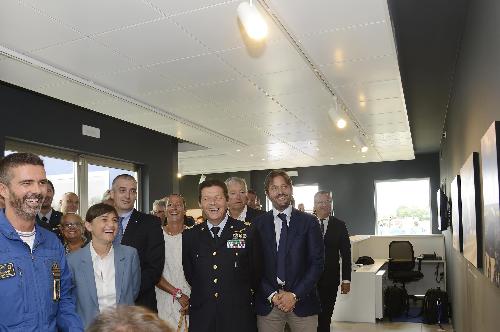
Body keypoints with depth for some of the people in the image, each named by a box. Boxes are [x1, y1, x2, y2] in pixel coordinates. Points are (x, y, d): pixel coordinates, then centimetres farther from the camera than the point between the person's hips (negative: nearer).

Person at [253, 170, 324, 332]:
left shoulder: (308, 221, 1)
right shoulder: (258, 224, 3)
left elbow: (317, 262, -2)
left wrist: (295, 295, -9)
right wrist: (272, 294, -8)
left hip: (302, 301, 0)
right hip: (268, 303, 1)